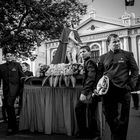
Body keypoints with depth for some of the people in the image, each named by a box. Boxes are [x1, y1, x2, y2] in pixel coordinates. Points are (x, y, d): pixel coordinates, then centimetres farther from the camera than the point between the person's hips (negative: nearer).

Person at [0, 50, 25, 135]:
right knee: (8, 107, 8)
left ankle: (11, 127, -13)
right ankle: (14, 126, 22)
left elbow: (22, 76, 6)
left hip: (14, 87, -4)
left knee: (9, 104, -22)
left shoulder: (17, 65, 6)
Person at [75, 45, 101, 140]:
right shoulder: (87, 62, 18)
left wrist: (84, 92, -25)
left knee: (92, 114, -2)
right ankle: (83, 131, 24)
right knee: (78, 108, 12)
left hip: (91, 92, -10)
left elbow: (91, 79, -21)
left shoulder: (90, 62, -11)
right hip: (87, 92, 10)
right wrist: (84, 92, 15)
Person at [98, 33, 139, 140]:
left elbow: (135, 70, 5)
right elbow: (99, 73, 14)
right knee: (109, 117, 10)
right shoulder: (103, 57, 11)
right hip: (107, 91, 2)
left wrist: (131, 84, -6)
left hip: (123, 91, -2)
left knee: (122, 119, 2)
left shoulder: (127, 54, 6)